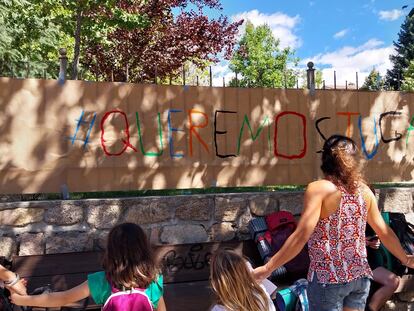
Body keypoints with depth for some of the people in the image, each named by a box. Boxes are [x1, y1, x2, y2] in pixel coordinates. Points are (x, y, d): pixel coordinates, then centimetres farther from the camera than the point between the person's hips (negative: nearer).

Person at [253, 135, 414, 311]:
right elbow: (385, 233, 11)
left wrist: (268, 268, -19)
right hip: (360, 275, 5)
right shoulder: (364, 190, 3)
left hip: (328, 278, -5)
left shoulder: (319, 188, -14)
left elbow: (301, 236, -22)